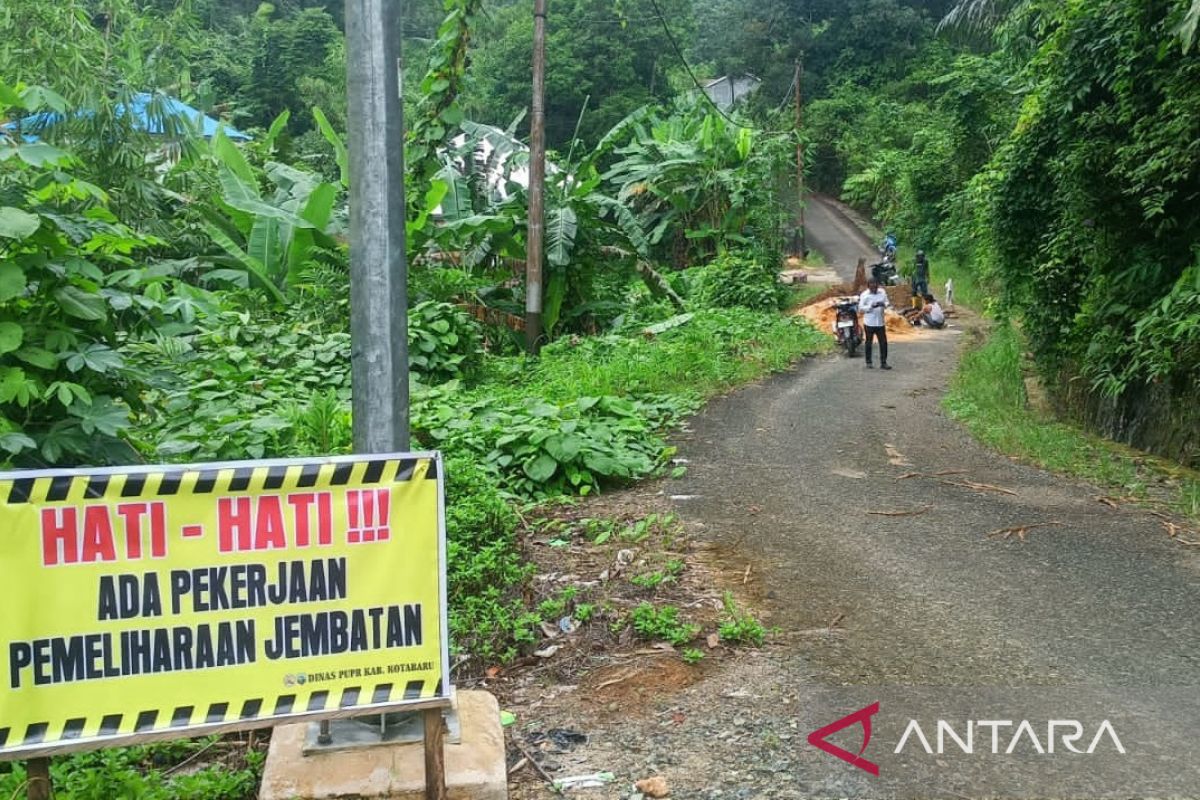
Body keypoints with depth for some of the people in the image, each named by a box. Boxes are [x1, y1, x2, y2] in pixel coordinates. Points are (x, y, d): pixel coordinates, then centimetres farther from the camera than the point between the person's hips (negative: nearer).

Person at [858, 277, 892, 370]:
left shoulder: (882, 292, 5)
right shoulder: (864, 295, -7)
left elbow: (887, 302, 8)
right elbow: (860, 308, -9)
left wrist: (884, 304, -15)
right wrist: (871, 306, -23)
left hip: (880, 322, 3)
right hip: (869, 323, -3)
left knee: (883, 342, 1)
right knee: (869, 342, 7)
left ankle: (883, 363, 8)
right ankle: (868, 362, 18)